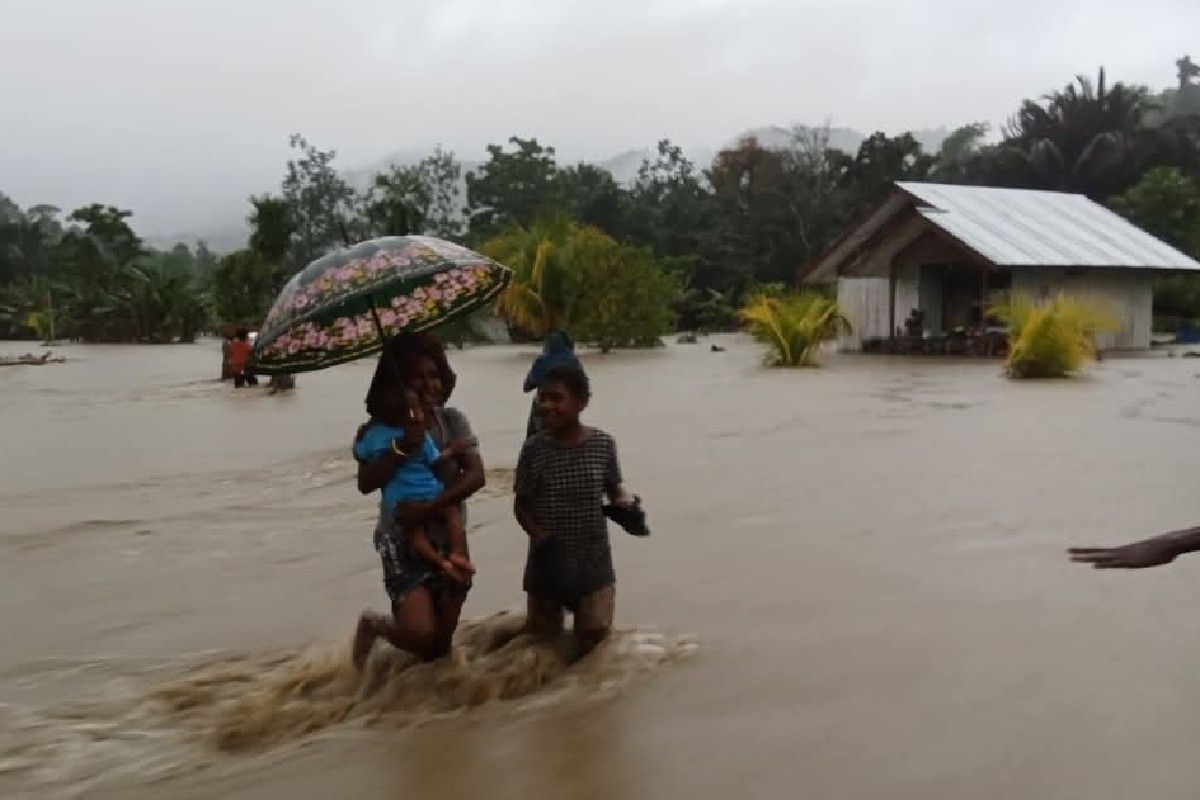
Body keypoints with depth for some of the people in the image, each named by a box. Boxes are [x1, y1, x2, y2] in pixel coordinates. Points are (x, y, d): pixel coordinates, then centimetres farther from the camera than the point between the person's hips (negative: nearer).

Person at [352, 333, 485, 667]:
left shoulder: (453, 420, -3)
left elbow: (476, 476, -15)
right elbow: (366, 484, -20)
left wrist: (429, 507, -26)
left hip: (449, 540, 3)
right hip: (402, 540, -3)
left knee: (439, 646, 7)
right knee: (421, 635, -20)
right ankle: (374, 624, 14)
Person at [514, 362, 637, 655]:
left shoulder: (603, 444, -9)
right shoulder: (533, 448, -9)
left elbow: (614, 489, 6)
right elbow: (521, 504, -1)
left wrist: (625, 502, -16)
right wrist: (536, 532, -19)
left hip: (593, 563, 0)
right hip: (546, 564, 1)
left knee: (593, 638, 4)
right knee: (543, 638, 12)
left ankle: (582, 612, 37)